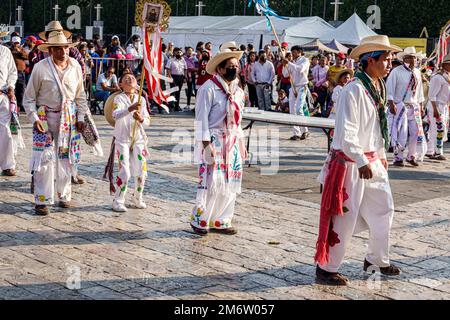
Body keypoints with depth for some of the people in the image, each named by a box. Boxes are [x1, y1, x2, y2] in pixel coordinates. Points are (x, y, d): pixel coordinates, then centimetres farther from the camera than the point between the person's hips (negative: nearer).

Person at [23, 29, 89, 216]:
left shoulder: (75, 66, 3)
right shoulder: (40, 68, -9)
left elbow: (80, 95, 13)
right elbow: (29, 98, -3)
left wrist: (81, 117, 6)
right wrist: (34, 118, -14)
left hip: (69, 118, 4)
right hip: (45, 117, -4)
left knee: (67, 158, 9)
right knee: (44, 158, -8)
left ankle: (64, 195, 24)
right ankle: (42, 200, 0)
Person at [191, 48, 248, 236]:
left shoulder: (237, 91, 13)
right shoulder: (209, 88, -11)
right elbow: (201, 118, -13)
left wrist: (241, 143, 15)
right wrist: (206, 144, -18)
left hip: (232, 143, 8)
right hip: (214, 142, -8)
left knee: (231, 184, 8)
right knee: (212, 183, -9)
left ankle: (220, 221, 20)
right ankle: (199, 220, 6)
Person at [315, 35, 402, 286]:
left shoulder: (379, 88, 9)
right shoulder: (354, 90, -19)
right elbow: (346, 132, -24)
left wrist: (382, 154, 19)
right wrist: (361, 162, -24)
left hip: (372, 161, 9)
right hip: (350, 162, -9)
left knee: (384, 209, 16)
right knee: (345, 217, -2)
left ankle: (377, 260, 34)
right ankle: (327, 268, 12)